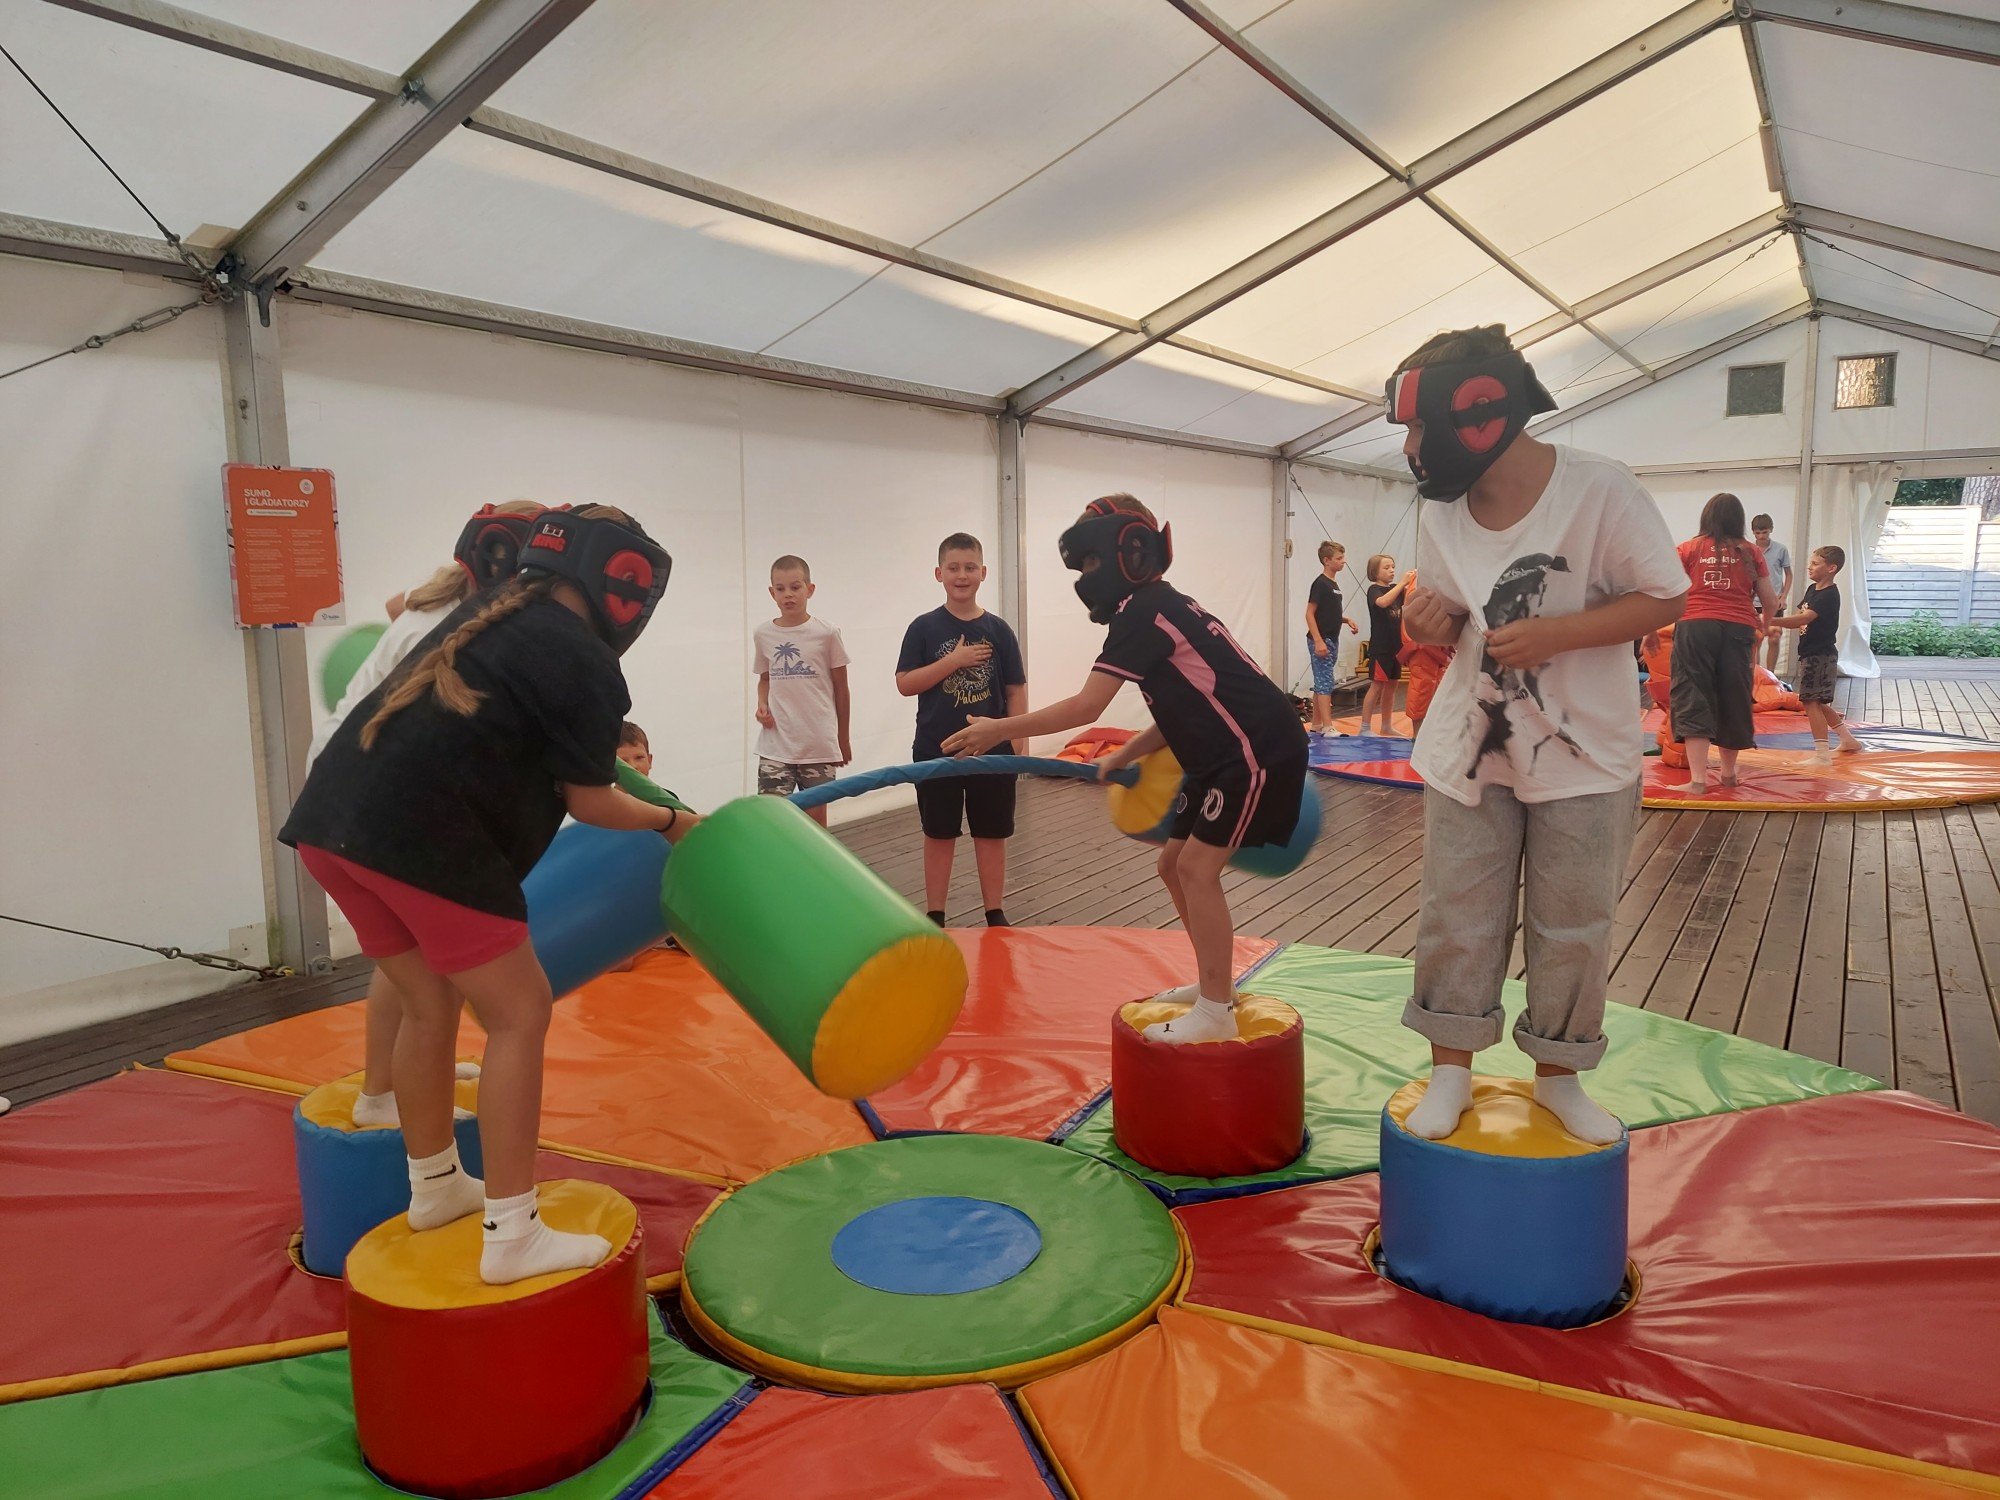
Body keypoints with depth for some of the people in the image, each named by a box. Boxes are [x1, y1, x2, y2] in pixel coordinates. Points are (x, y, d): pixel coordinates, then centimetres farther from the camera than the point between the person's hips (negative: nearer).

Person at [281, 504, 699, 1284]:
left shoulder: (492, 608, 20)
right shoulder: (585, 662, -3)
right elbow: (588, 802, 5)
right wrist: (671, 821, 19)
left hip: (333, 814, 9)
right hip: (419, 833, -9)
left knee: (430, 1002, 23)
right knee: (519, 1013, 1)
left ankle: (434, 1185, 38)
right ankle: (511, 1236, 4)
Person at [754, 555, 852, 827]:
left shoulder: (826, 634, -5)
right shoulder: (764, 634, 2)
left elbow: (840, 687, 4)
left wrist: (843, 738, 9)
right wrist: (762, 705, -3)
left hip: (819, 744, -1)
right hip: (776, 744, 1)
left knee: (816, 814, 10)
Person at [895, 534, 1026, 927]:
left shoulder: (998, 629, 0)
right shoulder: (924, 628, -3)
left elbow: (1016, 690, 3)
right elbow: (905, 684, -8)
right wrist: (954, 660, -16)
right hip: (936, 751, -1)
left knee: (992, 834, 9)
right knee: (939, 835, 10)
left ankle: (995, 913, 21)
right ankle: (935, 916, 20)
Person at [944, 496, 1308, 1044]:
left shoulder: (1141, 610, -16)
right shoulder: (1158, 608, 14)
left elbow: (1085, 706, -20)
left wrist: (1000, 729, -16)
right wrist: (1124, 755, 11)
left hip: (1259, 748, -10)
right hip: (1225, 752, 10)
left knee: (1197, 867, -10)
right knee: (1174, 863, 12)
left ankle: (1215, 1012, -1)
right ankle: (1216, 983, 25)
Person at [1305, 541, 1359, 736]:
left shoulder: (1334, 584, 14)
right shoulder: (1320, 584, -13)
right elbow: (1310, 614, -17)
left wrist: (1346, 619, 7)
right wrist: (1318, 641, -22)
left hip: (1332, 640, 9)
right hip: (1321, 641, -9)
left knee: (1321, 683, 12)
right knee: (1325, 683, -10)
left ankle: (1316, 725, 18)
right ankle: (1327, 727, -12)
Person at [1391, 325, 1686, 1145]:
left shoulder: (1600, 489, -19)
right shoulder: (1443, 512, -4)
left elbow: (1665, 598, -13)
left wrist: (1552, 634, -26)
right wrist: (1426, 621, -19)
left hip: (1585, 754, -3)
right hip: (1471, 748, 3)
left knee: (1574, 925, 9)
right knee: (1455, 915, 6)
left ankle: (1557, 1074, 29)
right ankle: (1450, 1069, 23)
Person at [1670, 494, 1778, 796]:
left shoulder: (1689, 548, 8)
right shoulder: (1751, 553, 13)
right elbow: (1770, 603, 16)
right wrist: (1764, 624, 36)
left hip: (1695, 625, -2)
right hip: (1739, 628, 2)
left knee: (1693, 700, -1)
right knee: (1732, 698, 14)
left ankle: (1698, 779, -10)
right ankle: (1729, 772, 32)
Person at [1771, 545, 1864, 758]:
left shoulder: (1829, 595, -18)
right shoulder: (1812, 589, 12)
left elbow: (1804, 619, -29)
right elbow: (1802, 618, 14)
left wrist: (1771, 621, -39)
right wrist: (1780, 626, -6)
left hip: (1821, 655, -10)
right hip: (1811, 654, 10)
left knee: (1811, 702, -11)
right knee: (1818, 703, 18)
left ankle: (1823, 753, -10)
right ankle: (1847, 739, 31)